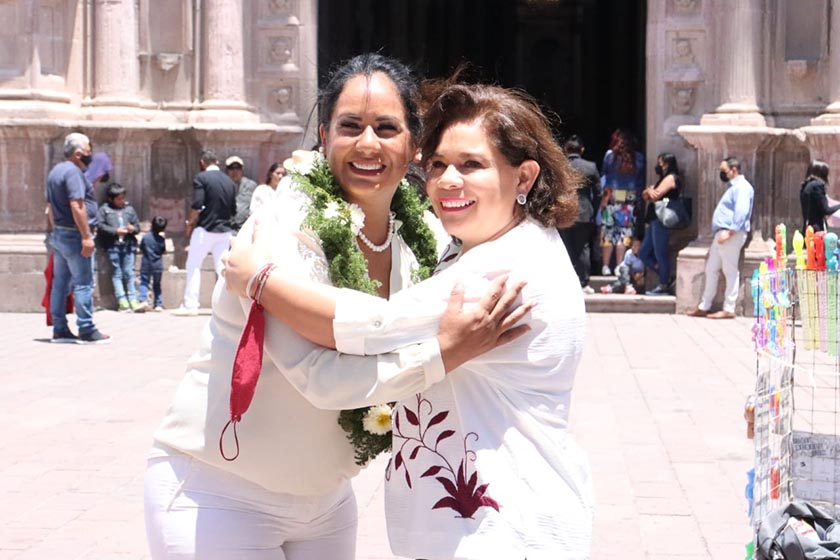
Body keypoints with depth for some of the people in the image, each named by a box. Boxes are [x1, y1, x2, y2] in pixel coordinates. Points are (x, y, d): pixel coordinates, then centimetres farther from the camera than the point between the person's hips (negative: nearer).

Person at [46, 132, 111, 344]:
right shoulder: (73, 172, -15)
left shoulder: (55, 172, 16)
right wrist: (86, 236, -23)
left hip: (59, 234, 10)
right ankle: (86, 330, -6)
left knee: (60, 283, 10)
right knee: (83, 283, -6)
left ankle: (59, 329, 12)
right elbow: (76, 205, -23)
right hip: (74, 235, -10)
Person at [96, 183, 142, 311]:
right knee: (117, 273, -1)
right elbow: (101, 226, -3)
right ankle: (122, 300, -2)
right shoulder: (104, 209, 6)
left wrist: (133, 229, -6)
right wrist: (116, 231, -11)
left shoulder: (129, 209, 15)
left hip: (128, 245, 2)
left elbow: (137, 225, 16)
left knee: (129, 273, 0)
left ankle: (133, 300, 0)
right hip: (112, 245, -2)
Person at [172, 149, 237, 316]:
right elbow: (233, 210, 11)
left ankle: (190, 305, 1)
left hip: (205, 229, -4)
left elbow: (197, 205, -17)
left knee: (193, 266, 5)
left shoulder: (201, 178, -9)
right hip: (225, 230, 5)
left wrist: (190, 223, -2)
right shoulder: (229, 181, 8)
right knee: (222, 267, 9)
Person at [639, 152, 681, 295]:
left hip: (662, 221, -11)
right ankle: (666, 278, 14)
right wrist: (649, 190, -4)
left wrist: (650, 191, 5)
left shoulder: (671, 178, -7)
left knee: (660, 254, -7)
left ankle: (663, 286, -1)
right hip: (654, 221, 11)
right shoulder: (663, 179, 26)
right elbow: (645, 195, 18)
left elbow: (655, 195, -16)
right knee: (644, 254, 10)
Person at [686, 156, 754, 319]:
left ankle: (729, 309, -5)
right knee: (711, 269, 10)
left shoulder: (742, 187, -10)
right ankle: (704, 307, 14)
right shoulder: (732, 187, 23)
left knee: (730, 271, -7)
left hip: (732, 235, -10)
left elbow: (741, 212, -22)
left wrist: (729, 231, -27)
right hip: (722, 234, 11)